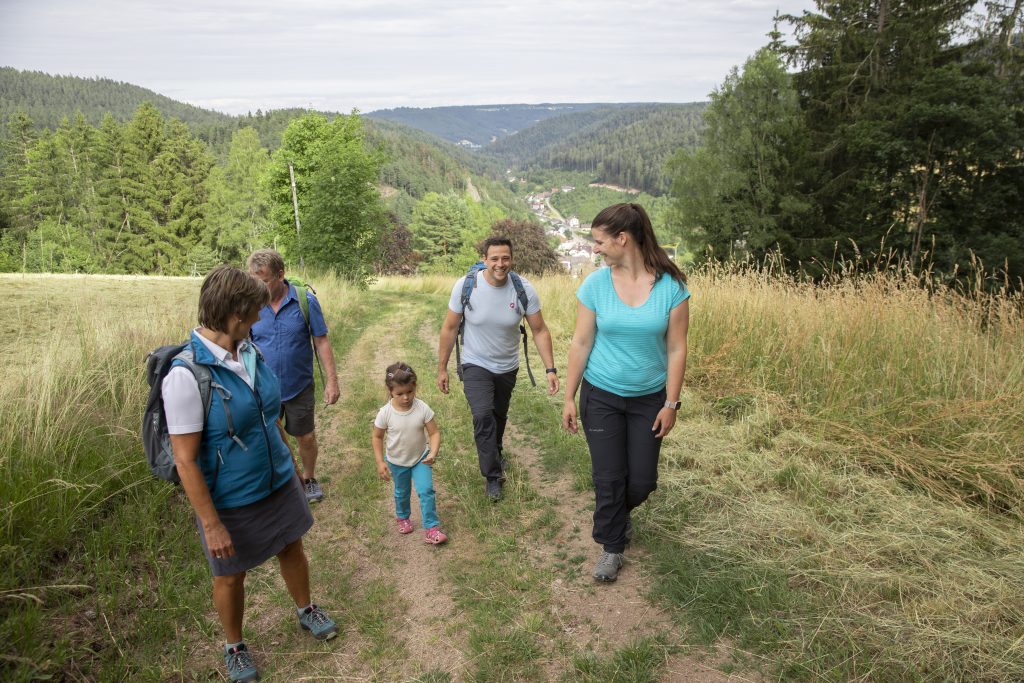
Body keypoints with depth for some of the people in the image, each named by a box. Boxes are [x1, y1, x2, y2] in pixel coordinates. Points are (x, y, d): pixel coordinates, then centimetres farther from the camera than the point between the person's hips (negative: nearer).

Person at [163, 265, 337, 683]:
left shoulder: (250, 351, -6)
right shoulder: (186, 375, -27)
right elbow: (185, 460, -23)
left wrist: (288, 466, 16)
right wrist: (211, 525, -19)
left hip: (278, 484, 6)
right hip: (231, 502, -5)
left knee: (292, 549, 23)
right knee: (231, 576, 17)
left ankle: (306, 611, 51)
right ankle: (234, 647, 44)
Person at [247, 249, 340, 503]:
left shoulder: (305, 301, -12)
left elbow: (321, 341, -6)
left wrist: (332, 380, -9)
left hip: (299, 387, -1)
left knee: (307, 438, 12)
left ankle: (309, 479, 37)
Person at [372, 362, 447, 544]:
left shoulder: (423, 409, -24)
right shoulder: (385, 413, -23)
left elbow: (434, 433, -18)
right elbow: (377, 437, -9)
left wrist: (433, 453, -35)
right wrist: (380, 462, -10)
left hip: (421, 458, 0)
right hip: (397, 462, 1)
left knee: (426, 491, -10)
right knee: (401, 492, 22)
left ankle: (431, 528, 3)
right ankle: (402, 517, 50)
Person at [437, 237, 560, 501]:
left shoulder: (525, 290, -19)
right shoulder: (465, 286, -21)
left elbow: (540, 331, -11)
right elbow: (450, 328, -10)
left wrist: (550, 369, -18)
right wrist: (442, 368, -6)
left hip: (507, 367, 3)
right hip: (476, 365, -2)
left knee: (499, 415, 21)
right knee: (483, 415, -20)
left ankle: (495, 453, 51)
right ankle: (493, 475, -3)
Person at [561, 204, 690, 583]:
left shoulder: (671, 285, -13)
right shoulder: (595, 284, -9)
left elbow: (676, 348, -8)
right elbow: (581, 344, -4)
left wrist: (671, 403, -7)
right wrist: (569, 398, -2)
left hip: (649, 398, 0)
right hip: (601, 396, 0)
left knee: (642, 480, 9)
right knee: (609, 477, 5)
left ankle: (619, 512, 44)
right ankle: (612, 547, 27)